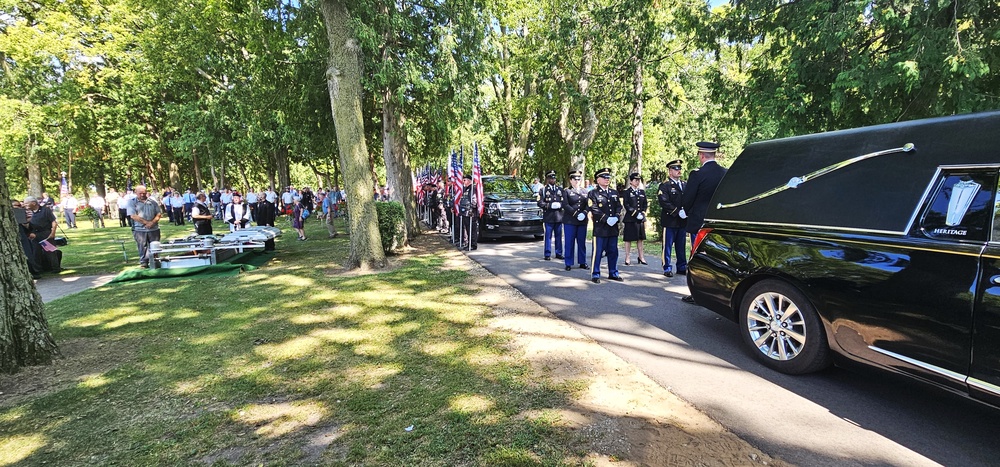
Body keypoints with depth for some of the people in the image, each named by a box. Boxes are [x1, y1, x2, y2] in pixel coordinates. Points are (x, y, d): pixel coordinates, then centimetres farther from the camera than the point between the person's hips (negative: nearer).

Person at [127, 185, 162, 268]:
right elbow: (133, 216, -10)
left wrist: (152, 222, -12)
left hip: (154, 229, 2)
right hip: (139, 230, -2)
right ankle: (143, 263, 10)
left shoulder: (153, 201, 7)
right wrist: (146, 222, -18)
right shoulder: (132, 203, 0)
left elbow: (159, 213, 5)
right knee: (142, 248, 2)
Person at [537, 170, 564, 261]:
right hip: (548, 217, -3)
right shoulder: (543, 190, 4)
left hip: (559, 216, 3)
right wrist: (550, 205, -16)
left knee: (559, 236, 7)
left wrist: (560, 205, -9)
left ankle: (559, 253, 16)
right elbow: (540, 203, -5)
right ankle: (547, 254, 6)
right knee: (548, 236, 0)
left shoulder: (560, 189, 15)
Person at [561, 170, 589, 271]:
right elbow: (565, 205, -9)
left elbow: (588, 204, 7)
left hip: (583, 221, 4)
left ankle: (582, 262, 18)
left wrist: (584, 213, -12)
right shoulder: (566, 191, 3)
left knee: (582, 242, 8)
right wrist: (575, 213, -17)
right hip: (570, 221, -4)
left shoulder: (584, 191, 16)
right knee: (569, 243, -1)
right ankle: (569, 263, 6)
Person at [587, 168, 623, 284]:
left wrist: (616, 217, -8)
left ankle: (613, 273, 22)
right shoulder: (593, 193, -1)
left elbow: (619, 207, 11)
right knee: (597, 252, -3)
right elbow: (594, 209, -12)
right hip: (600, 228, -6)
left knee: (613, 251, 11)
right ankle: (595, 275, 5)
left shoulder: (614, 193, 18)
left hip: (613, 228, 6)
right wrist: (606, 219, -18)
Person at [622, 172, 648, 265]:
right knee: (628, 239, -1)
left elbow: (645, 204, 13)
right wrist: (635, 213, -16)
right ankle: (627, 258, 3)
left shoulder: (642, 192, 14)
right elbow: (626, 205, -10)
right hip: (630, 218, -5)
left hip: (641, 219, 5)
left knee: (640, 238, 10)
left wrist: (642, 213, -3)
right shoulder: (627, 192, -2)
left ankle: (641, 257, 16)